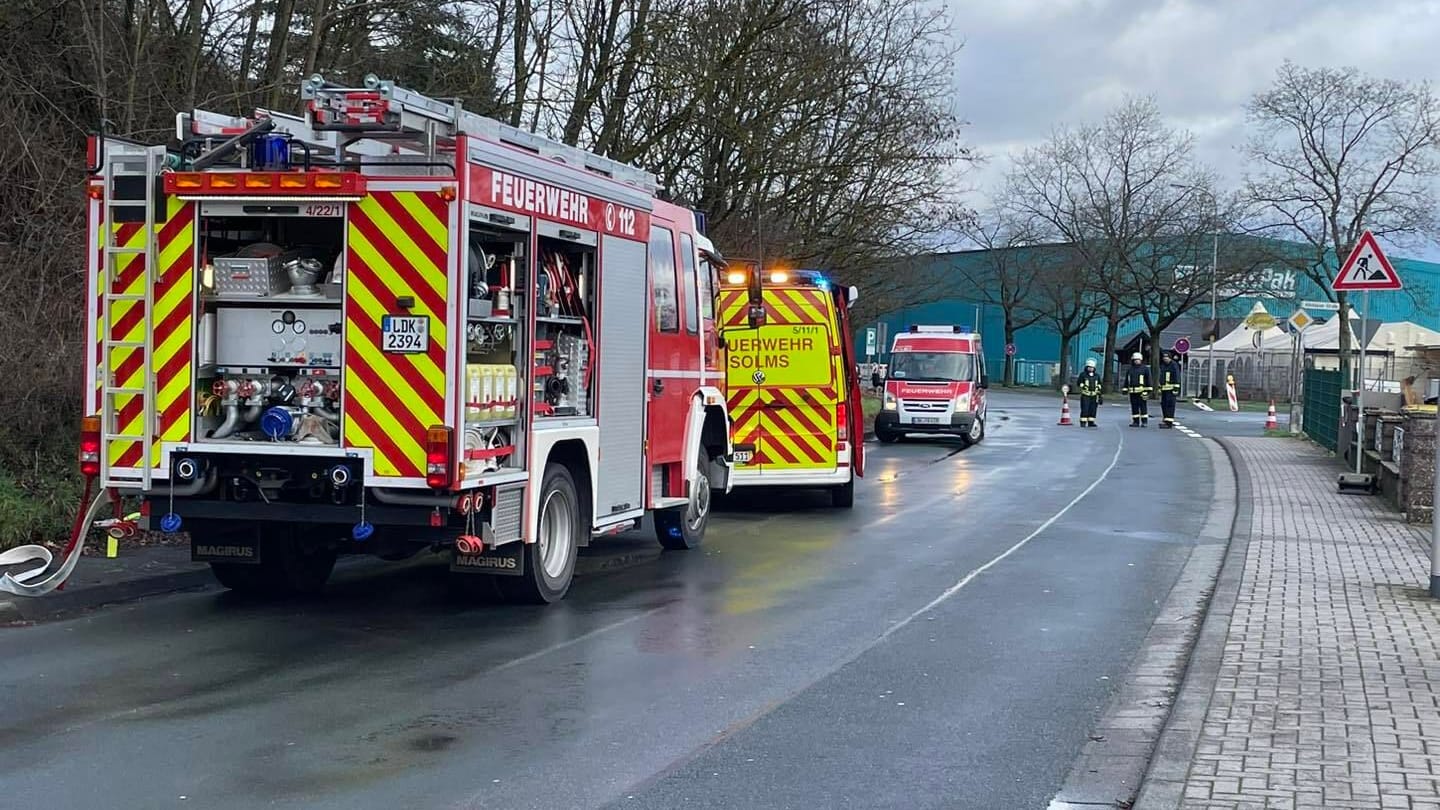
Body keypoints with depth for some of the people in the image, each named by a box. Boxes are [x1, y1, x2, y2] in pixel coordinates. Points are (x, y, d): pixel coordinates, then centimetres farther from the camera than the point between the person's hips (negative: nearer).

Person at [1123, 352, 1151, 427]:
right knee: (1134, 407, 6)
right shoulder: (1129, 370, 15)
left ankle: (1144, 422, -2)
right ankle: (1135, 421, 11)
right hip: (1132, 392, 5)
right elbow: (1126, 381, 20)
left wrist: (1148, 390, -6)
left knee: (1143, 406, -5)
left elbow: (1148, 380, 0)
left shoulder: (1145, 369, 2)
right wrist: (1125, 389, 13)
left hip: (1142, 392, -5)